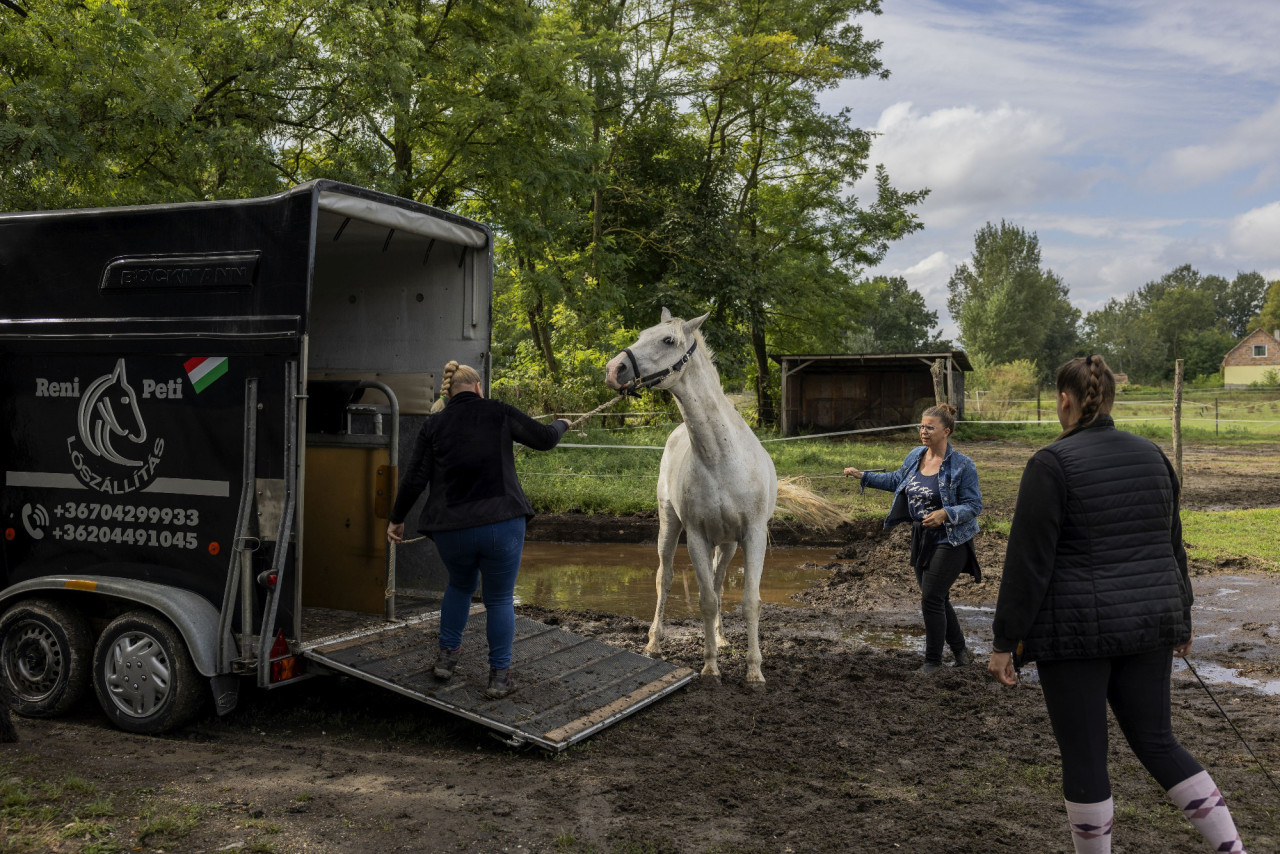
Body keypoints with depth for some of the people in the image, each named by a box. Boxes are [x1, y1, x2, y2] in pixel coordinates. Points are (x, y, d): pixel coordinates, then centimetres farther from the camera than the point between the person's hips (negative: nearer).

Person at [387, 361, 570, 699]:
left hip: (452, 530, 2)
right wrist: (560, 425, 30)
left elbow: (415, 478, 1)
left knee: (460, 585, 29)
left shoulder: (434, 424, 4)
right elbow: (544, 439, 8)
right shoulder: (500, 413, 0)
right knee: (500, 598, 12)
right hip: (501, 524, -2)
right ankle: (500, 675, 16)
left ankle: (447, 656, 34)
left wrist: (396, 518, 13)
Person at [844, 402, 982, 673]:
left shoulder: (962, 466, -15)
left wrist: (945, 514, -29)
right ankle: (959, 648, 34)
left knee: (931, 598, -8)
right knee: (937, 599, 15)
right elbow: (897, 480, 21)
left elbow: (974, 506, -14)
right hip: (921, 538, 7)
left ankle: (933, 658, 9)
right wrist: (863, 476, 16)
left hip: (950, 541, -7)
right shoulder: (915, 456, 4)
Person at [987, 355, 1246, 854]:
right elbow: (1172, 546, 15)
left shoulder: (1052, 463, -13)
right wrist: (1180, 617, 26)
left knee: (1083, 758, 6)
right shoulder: (1151, 456, 6)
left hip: (1078, 629, -6)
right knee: (1157, 743, 19)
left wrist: (1005, 642, -10)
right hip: (1147, 625, 6)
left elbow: (1028, 561, -15)